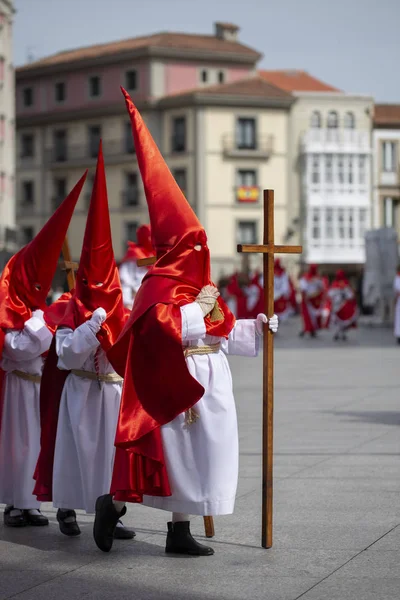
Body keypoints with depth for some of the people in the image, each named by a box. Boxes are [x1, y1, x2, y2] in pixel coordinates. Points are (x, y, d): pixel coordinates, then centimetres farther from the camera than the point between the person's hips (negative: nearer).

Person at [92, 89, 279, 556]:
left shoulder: (197, 283, 17)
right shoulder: (160, 284, -11)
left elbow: (221, 332, 21)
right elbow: (164, 326, -27)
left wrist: (256, 327, 11)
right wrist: (200, 308, -19)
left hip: (207, 385, 9)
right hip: (175, 386, -9)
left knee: (194, 459, 8)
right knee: (171, 454, -7)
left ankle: (180, 532, 11)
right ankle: (114, 503, 8)